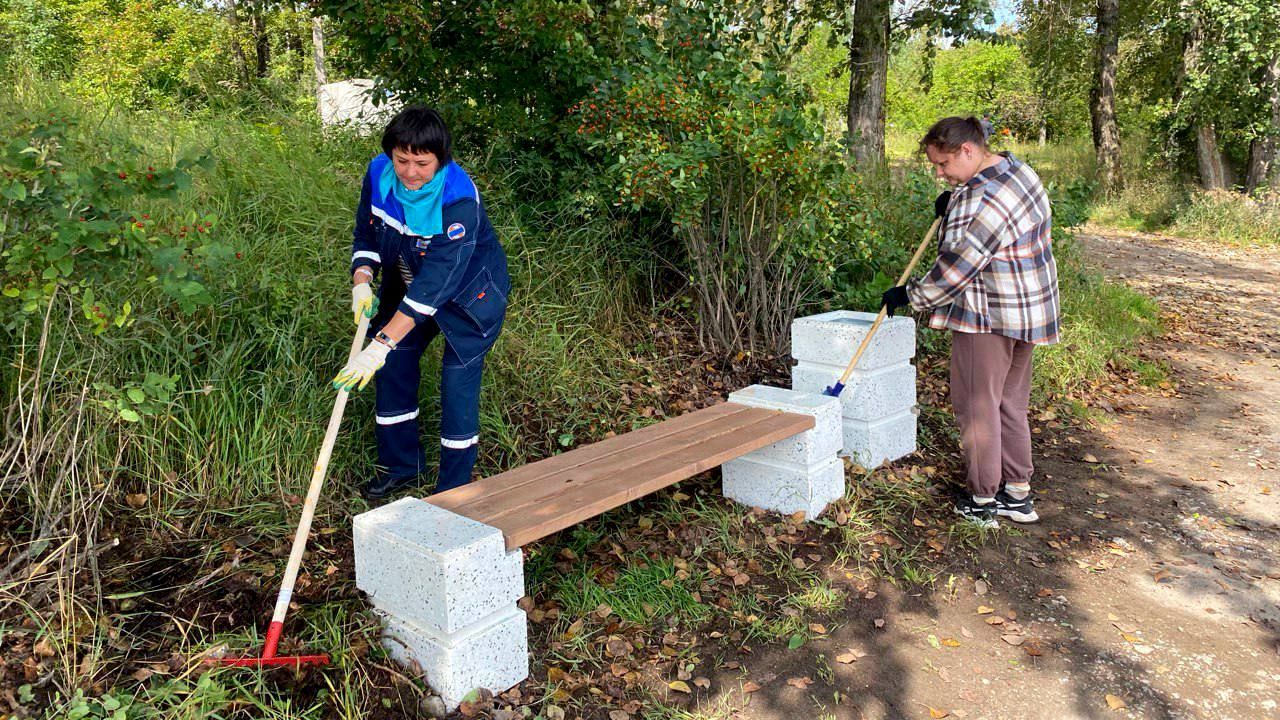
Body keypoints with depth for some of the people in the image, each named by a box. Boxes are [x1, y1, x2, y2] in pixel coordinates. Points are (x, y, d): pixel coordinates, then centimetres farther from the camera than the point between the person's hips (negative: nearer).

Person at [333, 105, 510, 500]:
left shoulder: (459, 200, -35)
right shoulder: (379, 174, -15)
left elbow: (435, 284, -39)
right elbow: (366, 234, 2)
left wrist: (382, 344, -42)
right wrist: (362, 281, -18)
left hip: (467, 293, -6)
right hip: (406, 283, 7)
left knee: (458, 380, -9)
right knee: (392, 366, 8)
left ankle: (454, 490, 7)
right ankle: (400, 465, 28)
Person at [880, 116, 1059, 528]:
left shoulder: (980, 200, -24)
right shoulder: (1015, 167, 8)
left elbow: (955, 268, -22)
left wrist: (908, 296, -9)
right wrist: (954, 208, 7)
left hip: (988, 317, -10)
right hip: (1026, 313, 10)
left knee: (976, 405, 3)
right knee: (1011, 403, 18)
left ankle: (983, 501, 14)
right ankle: (1018, 494, 27)